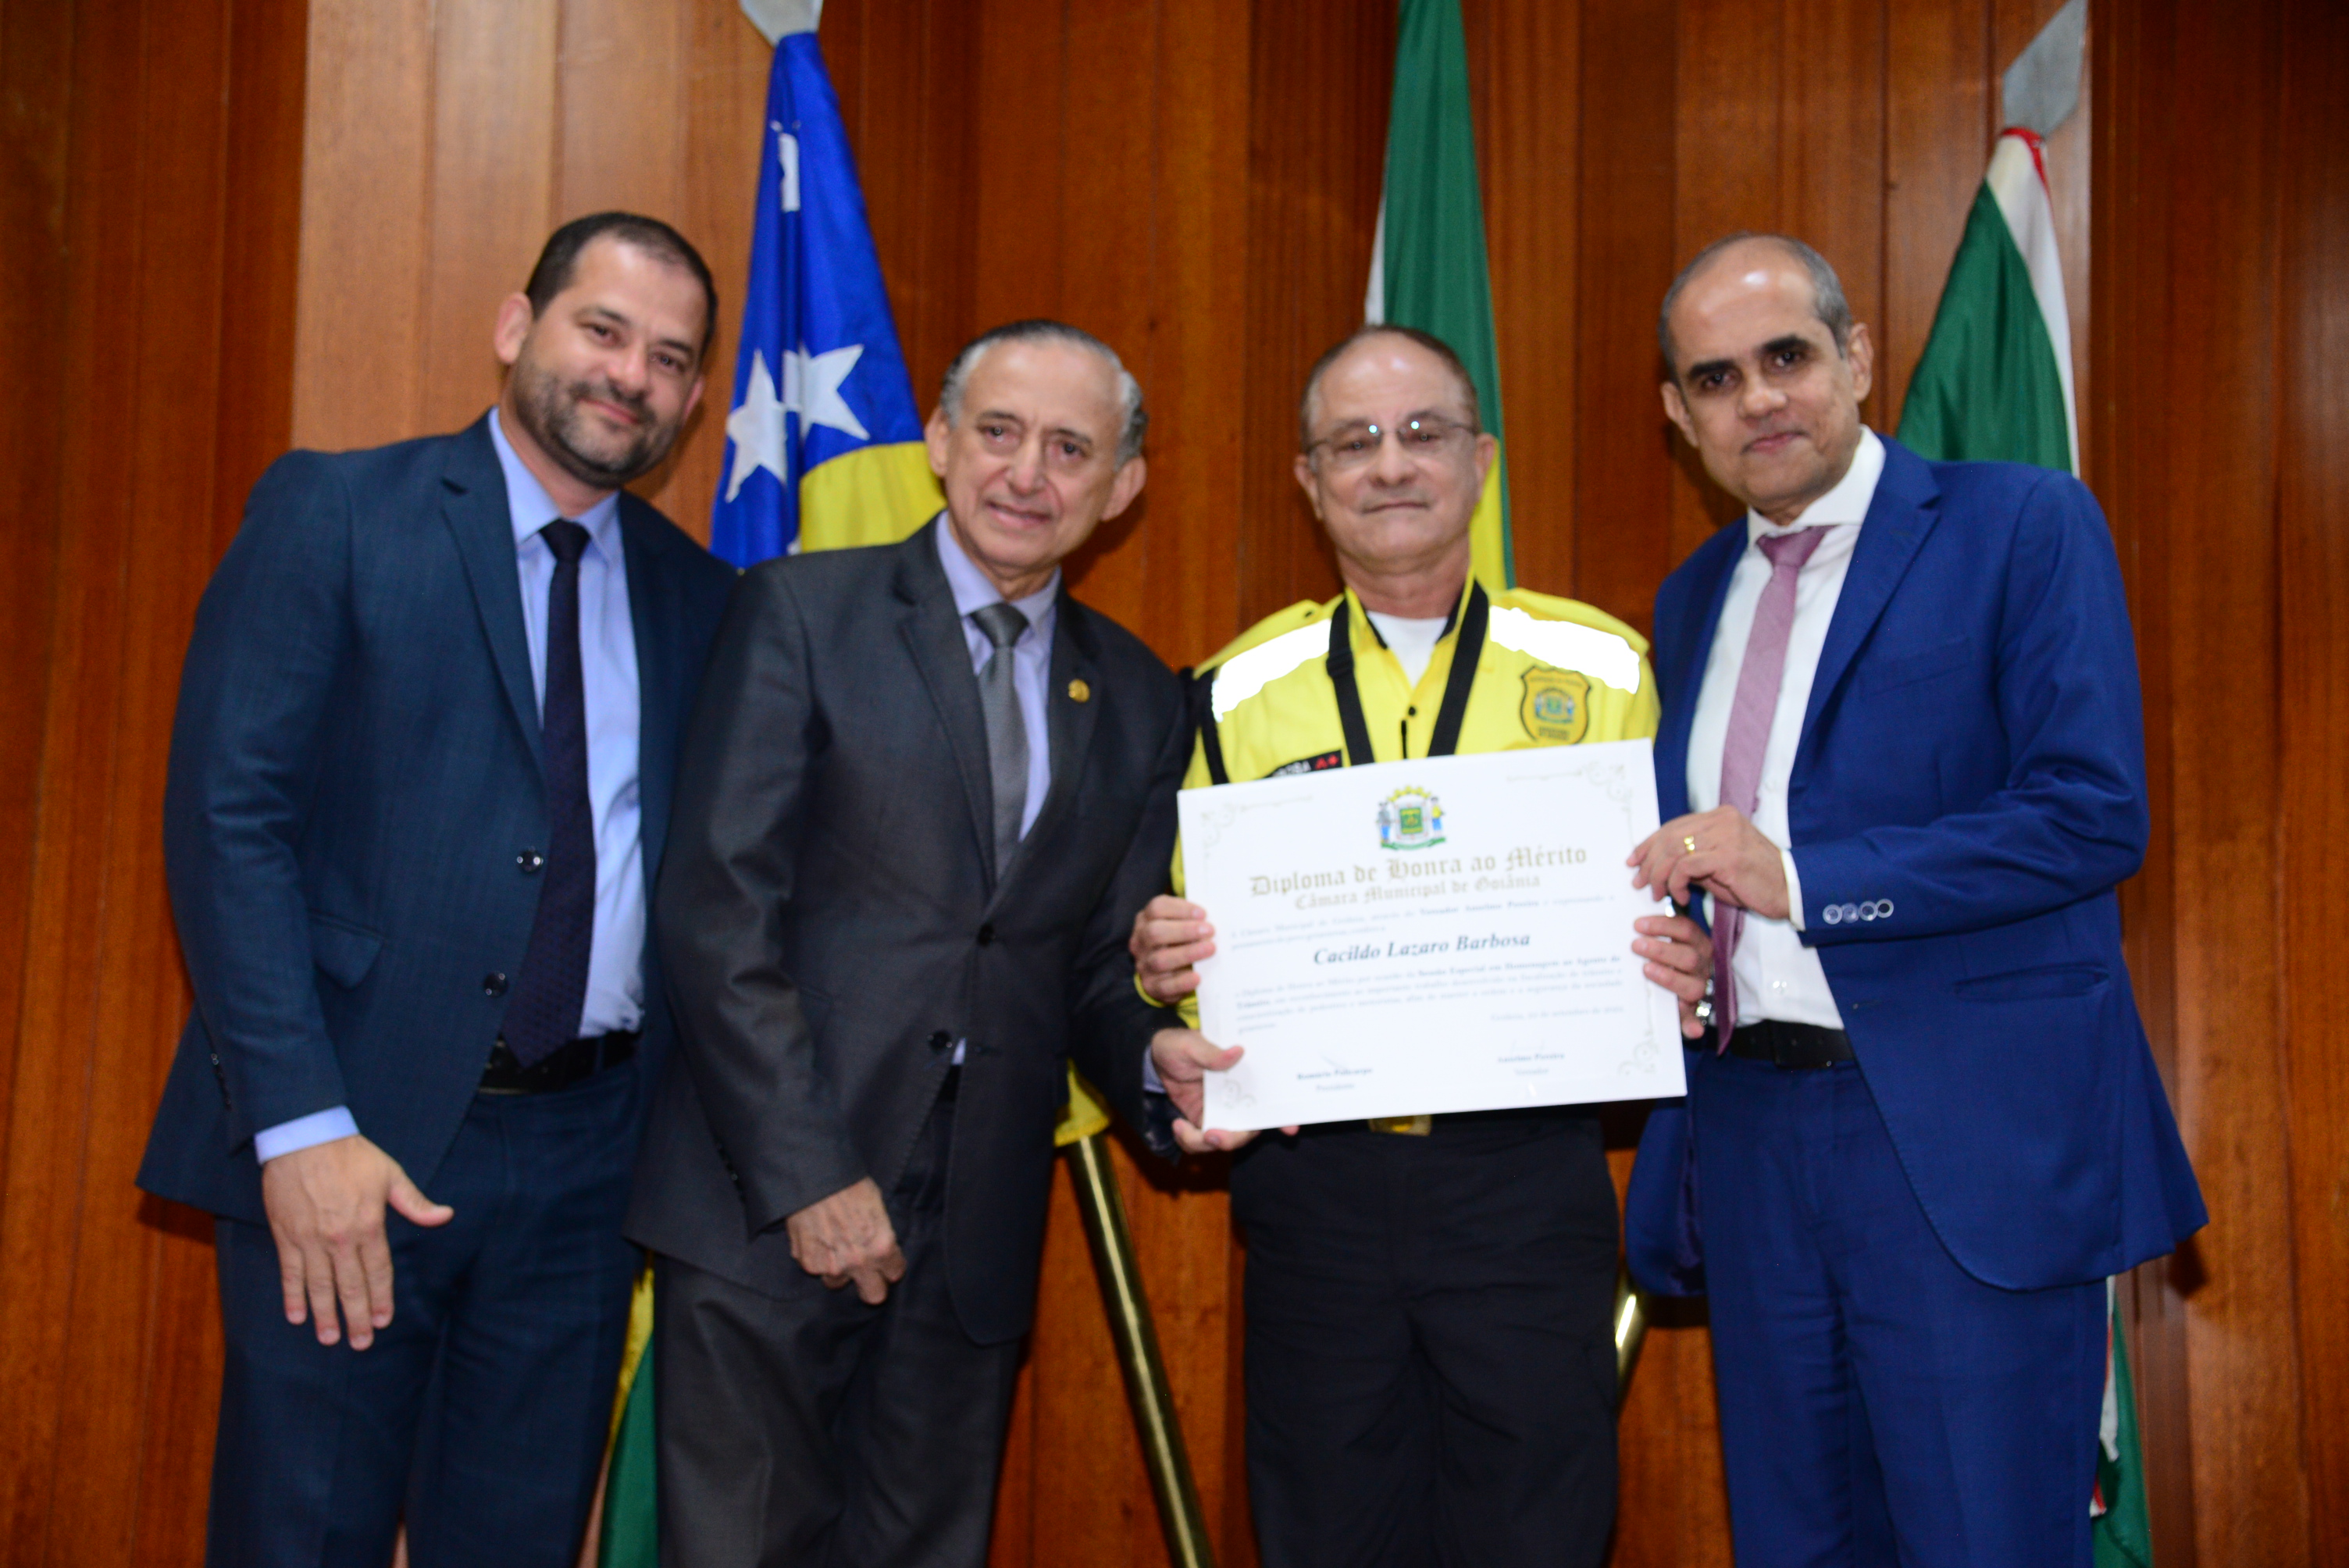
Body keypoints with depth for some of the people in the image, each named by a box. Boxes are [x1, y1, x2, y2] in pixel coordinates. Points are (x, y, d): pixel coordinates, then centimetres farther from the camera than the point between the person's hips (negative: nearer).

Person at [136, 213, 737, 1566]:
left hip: (585, 1152, 4)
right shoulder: (332, 514, -2)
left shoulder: (700, 598, 10)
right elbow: (226, 817, -9)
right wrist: (301, 1124, -17)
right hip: (354, 1137, -4)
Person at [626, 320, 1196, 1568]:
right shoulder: (803, 612, -2)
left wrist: (1159, 1066, -10)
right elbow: (718, 912, -9)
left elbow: (1099, 969, 13)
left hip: (974, 1235, 4)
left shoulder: (1139, 701, 11)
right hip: (765, 1215, -4)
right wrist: (808, 1176, -14)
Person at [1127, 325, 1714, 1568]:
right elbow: (1180, 935, 14)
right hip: (1312, 1176, 1)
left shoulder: (1602, 670, 5)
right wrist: (1157, 960, -9)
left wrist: (1681, 971, -13)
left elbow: (1676, 900, 10)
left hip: (1528, 1177, -1)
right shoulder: (1237, 694, 8)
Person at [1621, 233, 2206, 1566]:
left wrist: (1800, 879, -18)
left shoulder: (2027, 528, -4)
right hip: (1750, 1142, 6)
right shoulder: (1693, 599, 16)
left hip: (1967, 1143, -6)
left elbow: (2095, 813, -14)